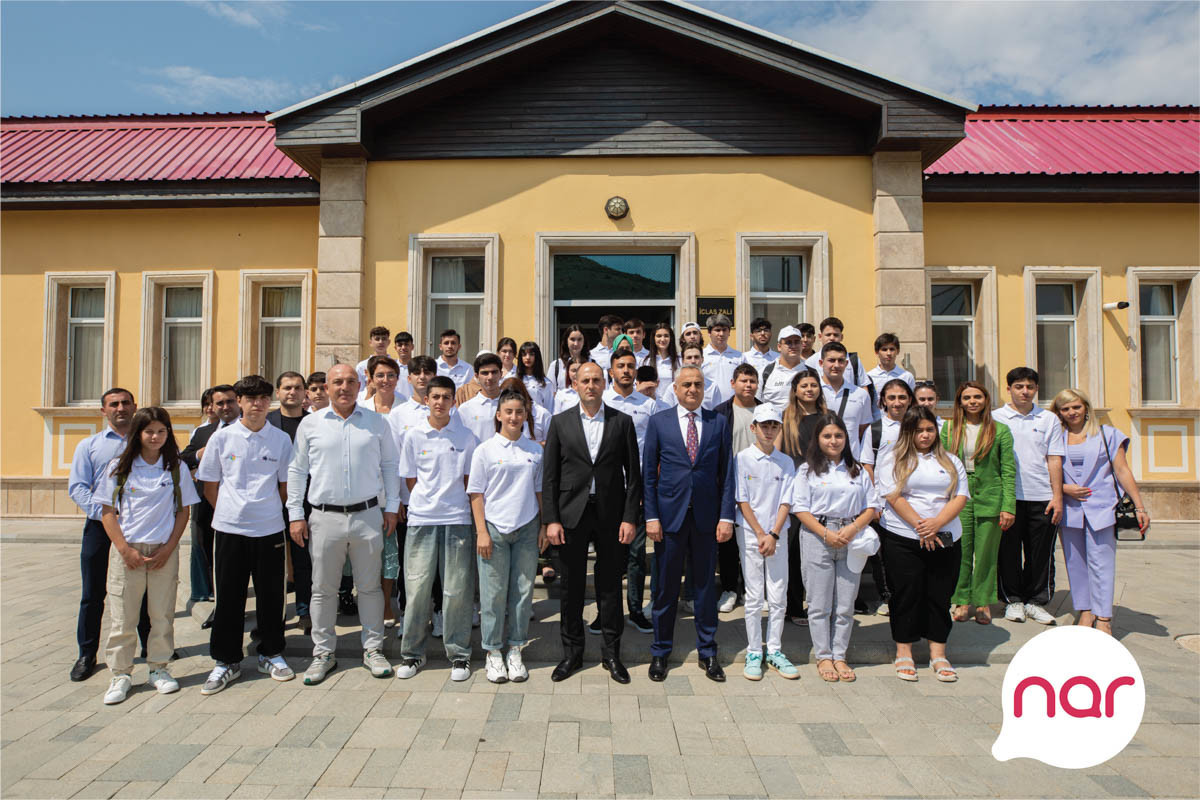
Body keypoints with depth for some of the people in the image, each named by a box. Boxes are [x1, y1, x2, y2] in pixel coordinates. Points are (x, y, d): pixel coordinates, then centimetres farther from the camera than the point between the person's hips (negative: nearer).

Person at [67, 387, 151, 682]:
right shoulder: (89, 446, 9)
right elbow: (77, 487, 1)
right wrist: (105, 512, -14)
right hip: (100, 526, 0)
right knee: (93, 593, 5)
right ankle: (87, 654, 19)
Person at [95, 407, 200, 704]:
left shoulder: (177, 468, 4)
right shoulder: (119, 467, 2)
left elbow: (183, 511, 5)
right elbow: (108, 512, 2)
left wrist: (169, 547, -5)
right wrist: (125, 550, -8)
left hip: (164, 551, 1)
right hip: (126, 550, 0)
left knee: (162, 613, 6)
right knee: (123, 615, 3)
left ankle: (158, 668, 21)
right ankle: (121, 674, 16)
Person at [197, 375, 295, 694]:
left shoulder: (281, 439, 1)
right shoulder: (222, 437, 1)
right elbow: (210, 485, 9)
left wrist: (268, 510, 7)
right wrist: (228, 512, 6)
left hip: (270, 528, 0)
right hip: (229, 528, 0)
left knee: (271, 595, 8)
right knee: (229, 596, 6)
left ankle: (271, 654, 25)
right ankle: (226, 662, 21)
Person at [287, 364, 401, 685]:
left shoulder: (376, 423, 5)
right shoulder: (310, 424, 4)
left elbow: (390, 465, 10)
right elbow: (296, 470, 7)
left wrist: (392, 506, 5)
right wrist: (295, 514, 3)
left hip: (367, 515, 0)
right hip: (325, 517, 0)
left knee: (370, 586, 8)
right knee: (323, 589, 8)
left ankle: (372, 649, 21)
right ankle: (323, 653, 22)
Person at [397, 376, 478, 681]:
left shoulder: (466, 436, 3)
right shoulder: (413, 435, 4)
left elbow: (469, 479, 9)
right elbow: (410, 479, 9)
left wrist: (452, 504, 4)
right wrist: (428, 502, 6)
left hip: (457, 519, 0)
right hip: (421, 519, 0)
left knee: (457, 589, 3)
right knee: (417, 587, 3)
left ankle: (459, 654, 16)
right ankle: (412, 653, 19)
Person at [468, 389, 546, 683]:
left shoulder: (535, 450, 7)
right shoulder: (485, 450, -1)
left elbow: (540, 491, 12)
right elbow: (476, 494, -1)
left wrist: (544, 526, 7)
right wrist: (481, 532, -7)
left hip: (527, 527, 3)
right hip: (494, 527, -2)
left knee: (523, 590, 7)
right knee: (493, 592, 3)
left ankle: (515, 650, 21)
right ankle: (493, 653, 17)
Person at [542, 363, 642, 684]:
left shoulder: (622, 422, 3)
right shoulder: (561, 422, 4)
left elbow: (633, 474, 2)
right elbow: (549, 475, 2)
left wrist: (630, 517, -5)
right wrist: (551, 519, -5)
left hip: (610, 514, 0)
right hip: (572, 513, 0)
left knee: (610, 585, 8)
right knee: (572, 586, 9)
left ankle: (611, 653, 24)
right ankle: (572, 653, 24)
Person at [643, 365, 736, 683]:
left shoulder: (718, 423, 5)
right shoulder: (659, 421, 2)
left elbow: (726, 472, 4)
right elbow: (648, 473, 2)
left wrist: (726, 516, -3)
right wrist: (651, 516, -5)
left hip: (706, 516, 1)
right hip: (670, 514, -1)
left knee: (705, 584, 10)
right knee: (666, 586, 8)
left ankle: (707, 652, 25)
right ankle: (660, 652, 23)